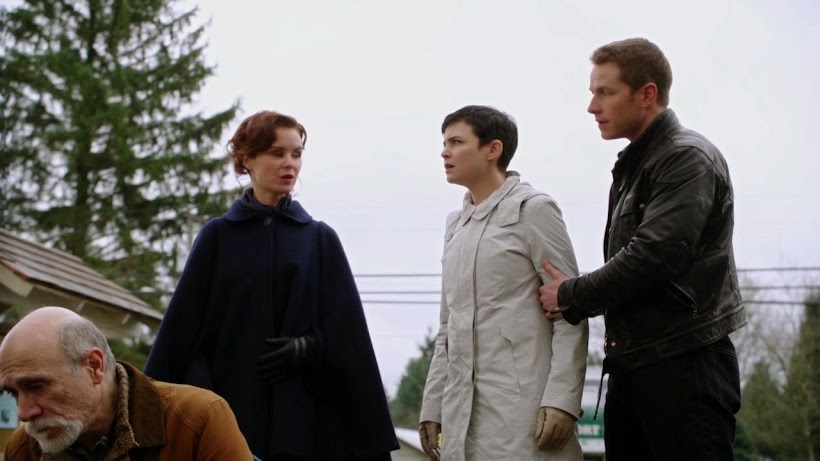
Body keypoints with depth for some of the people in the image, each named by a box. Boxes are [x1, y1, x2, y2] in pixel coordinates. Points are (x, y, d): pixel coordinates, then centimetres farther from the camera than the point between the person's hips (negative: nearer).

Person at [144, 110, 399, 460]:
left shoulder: (321, 240, 10)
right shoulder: (217, 236, 8)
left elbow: (345, 331, 6)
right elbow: (182, 327, 3)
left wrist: (309, 349, -13)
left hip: (302, 414, 1)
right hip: (230, 405, 0)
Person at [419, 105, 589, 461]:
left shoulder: (533, 209, 0)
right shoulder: (456, 223, 19)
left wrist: (561, 400, -16)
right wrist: (433, 405, 14)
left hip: (521, 407, -6)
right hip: (463, 413, 6)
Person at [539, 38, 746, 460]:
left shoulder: (688, 158, -9)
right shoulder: (631, 167, 19)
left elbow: (652, 256, -19)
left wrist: (570, 297, -8)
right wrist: (579, 301, 1)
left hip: (684, 365, -9)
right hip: (632, 369, 9)